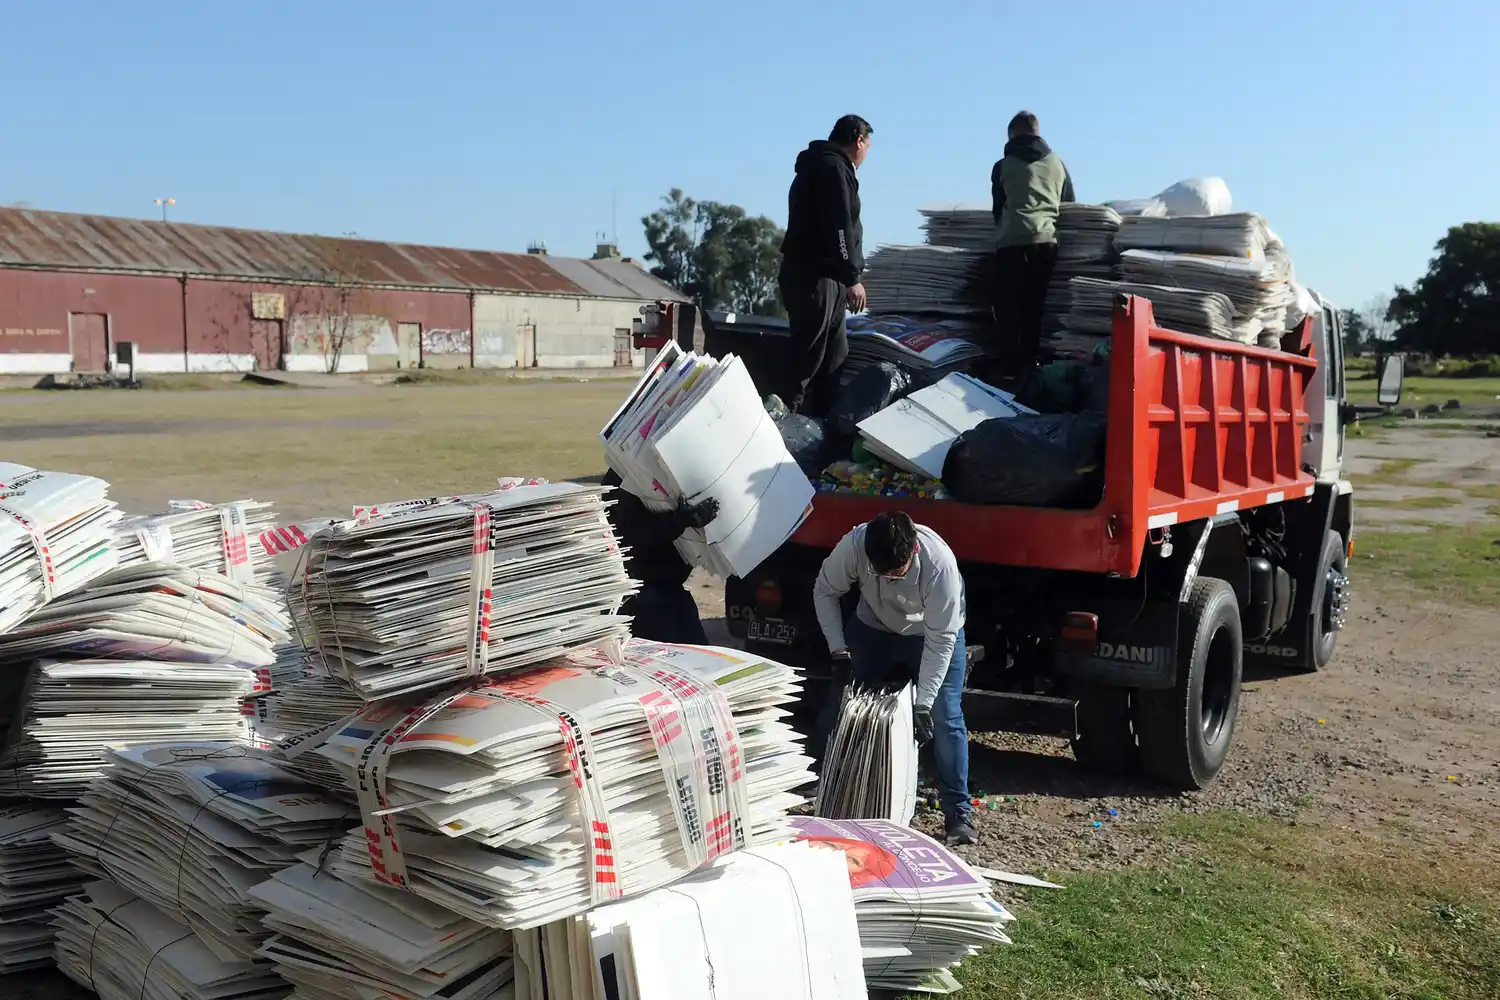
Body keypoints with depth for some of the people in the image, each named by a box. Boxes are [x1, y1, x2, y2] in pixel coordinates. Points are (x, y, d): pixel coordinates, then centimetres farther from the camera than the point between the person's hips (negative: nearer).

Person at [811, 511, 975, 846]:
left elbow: (940, 639, -30)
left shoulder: (939, 562, -39)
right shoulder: (853, 546, -34)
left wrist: (923, 703, -31)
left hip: (933, 633, -3)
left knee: (945, 718, -11)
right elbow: (825, 592, -13)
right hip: (873, 628, 3)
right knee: (839, 710, 1)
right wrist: (839, 651, -19)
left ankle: (959, 812, 1)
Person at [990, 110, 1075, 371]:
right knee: (1033, 307, 8)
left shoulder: (1003, 166, 11)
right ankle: (1029, 363, 7)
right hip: (1046, 241, 3)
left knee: (1007, 306, -1)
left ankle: (1015, 364, -9)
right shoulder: (1057, 163, 17)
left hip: (1011, 242, -3)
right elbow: (1069, 202, 24)